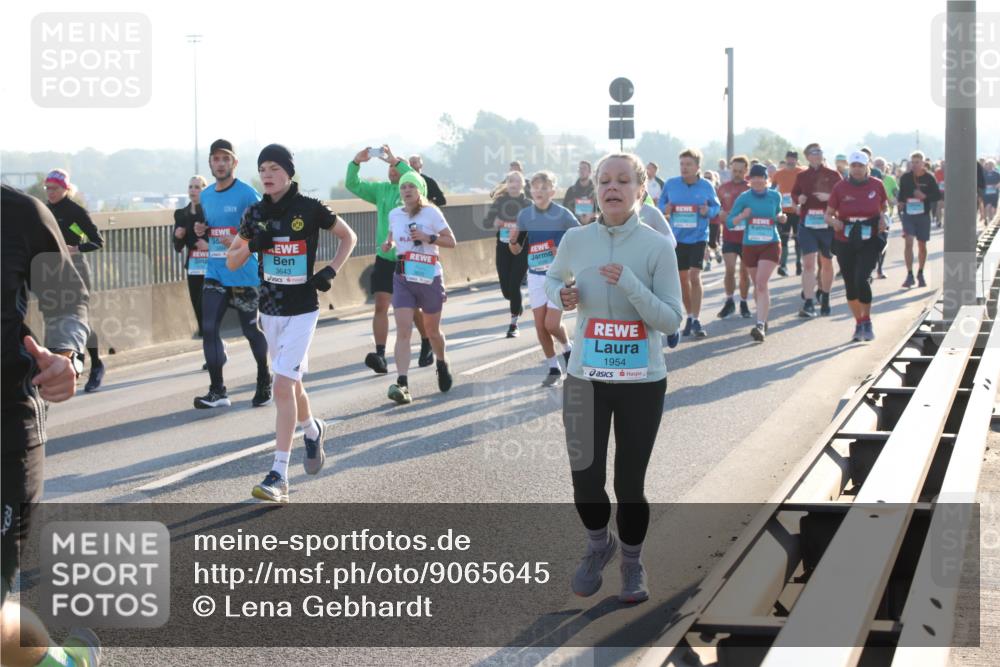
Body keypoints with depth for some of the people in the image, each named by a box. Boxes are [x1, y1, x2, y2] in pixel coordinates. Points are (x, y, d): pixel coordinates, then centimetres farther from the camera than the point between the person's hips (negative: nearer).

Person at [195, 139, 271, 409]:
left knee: (252, 330, 7)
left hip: (244, 274, -5)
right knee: (209, 328, -6)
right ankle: (217, 391, -2)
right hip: (215, 273, 5)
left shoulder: (247, 194, -9)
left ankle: (265, 383, 27)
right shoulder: (205, 196, 11)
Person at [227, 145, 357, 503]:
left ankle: (279, 476, -14)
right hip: (270, 309, 5)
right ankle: (311, 429, 49)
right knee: (291, 382, 19)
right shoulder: (256, 213, 4)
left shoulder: (309, 209, -8)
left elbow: (348, 237, 6)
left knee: (283, 386, -14)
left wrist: (330, 271, -6)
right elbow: (231, 262, 9)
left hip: (301, 310, -5)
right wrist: (252, 245, -11)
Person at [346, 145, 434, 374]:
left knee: (414, 308, 9)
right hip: (384, 258, 3)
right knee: (381, 305, -9)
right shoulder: (381, 190, 8)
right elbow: (353, 185, 3)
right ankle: (380, 356, -14)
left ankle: (427, 346, 32)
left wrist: (395, 160, -30)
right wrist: (356, 162, -13)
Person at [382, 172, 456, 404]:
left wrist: (428, 238, -20)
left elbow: (451, 241, -5)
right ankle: (402, 384, -21)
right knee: (403, 331, -13)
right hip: (403, 279, 2)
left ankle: (442, 365, 44)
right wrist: (388, 243, 2)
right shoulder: (394, 215, 5)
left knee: (432, 331, 13)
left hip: (429, 278, -2)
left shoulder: (431, 213, -6)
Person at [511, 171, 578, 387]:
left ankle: (568, 349, 22)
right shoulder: (525, 215, 0)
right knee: (540, 326, 4)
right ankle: (554, 370, 16)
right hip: (535, 276, 4)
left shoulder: (563, 215, -11)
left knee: (552, 324, -10)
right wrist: (513, 241, -13)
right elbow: (517, 250, 8)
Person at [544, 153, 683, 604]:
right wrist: (562, 294, -6)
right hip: (585, 377, 2)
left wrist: (630, 284, -27)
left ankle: (632, 563, 30)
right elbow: (552, 279, 18)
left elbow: (672, 321, -13)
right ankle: (599, 547, 35)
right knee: (584, 479, 3)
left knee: (629, 483, 3)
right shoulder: (575, 240, -3)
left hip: (642, 381, -2)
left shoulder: (658, 246, -11)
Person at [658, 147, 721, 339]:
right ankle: (690, 317, 25)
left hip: (698, 237, -2)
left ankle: (696, 320, -8)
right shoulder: (670, 184, -4)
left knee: (694, 276, -13)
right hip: (677, 237, 2)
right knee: (683, 278, 10)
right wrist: (665, 209, -14)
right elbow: (661, 203, 8)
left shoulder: (706, 186, -5)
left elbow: (716, 207, 5)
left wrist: (708, 211, -17)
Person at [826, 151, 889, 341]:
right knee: (850, 285, 7)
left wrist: (884, 218, -6)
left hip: (870, 242, -2)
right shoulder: (840, 187, -1)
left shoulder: (876, 185, 0)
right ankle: (859, 323, 26)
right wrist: (834, 221, -19)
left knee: (861, 279, -19)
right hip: (845, 243, 2)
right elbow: (828, 214, 4)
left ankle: (867, 322, -2)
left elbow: (885, 207, 16)